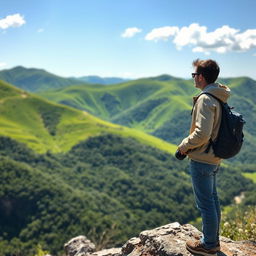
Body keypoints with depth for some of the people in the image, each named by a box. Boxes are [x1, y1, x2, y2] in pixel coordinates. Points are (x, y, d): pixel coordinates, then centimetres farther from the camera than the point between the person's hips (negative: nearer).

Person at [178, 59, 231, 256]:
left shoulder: (205, 99, -21)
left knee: (205, 204, 3)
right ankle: (213, 240, 34)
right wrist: (190, 145, 13)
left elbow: (202, 133, -28)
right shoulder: (219, 98, 9)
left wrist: (184, 145, -11)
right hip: (214, 158, 10)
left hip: (201, 160, -10)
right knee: (212, 199, 19)